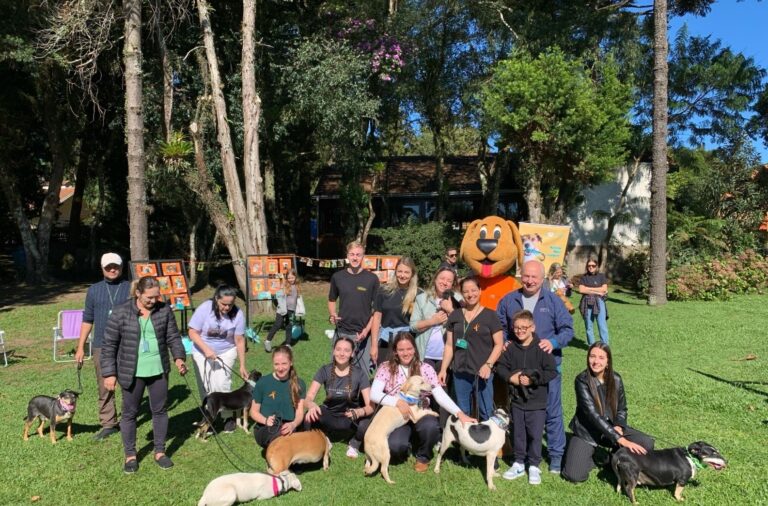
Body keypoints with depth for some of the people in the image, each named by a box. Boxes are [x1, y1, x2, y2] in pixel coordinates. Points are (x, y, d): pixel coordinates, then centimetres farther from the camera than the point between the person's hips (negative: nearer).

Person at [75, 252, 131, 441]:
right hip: (101, 346, 2)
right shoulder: (94, 290, 10)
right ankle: (108, 424, 13)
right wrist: (80, 347, 9)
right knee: (104, 387, 5)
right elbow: (87, 320, 12)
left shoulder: (131, 289, 2)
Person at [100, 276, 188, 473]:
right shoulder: (121, 312, -11)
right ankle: (130, 455, 27)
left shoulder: (164, 310, -4)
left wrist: (179, 357, -13)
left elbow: (173, 337, 3)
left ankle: (160, 452, 27)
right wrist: (109, 373, -7)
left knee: (160, 410, 12)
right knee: (130, 413, 10)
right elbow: (109, 345, -6)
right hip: (131, 373, -2)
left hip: (159, 370, 2)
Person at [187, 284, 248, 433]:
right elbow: (193, 332, -15)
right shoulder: (204, 309, -21)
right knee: (205, 387, -2)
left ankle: (228, 417, 3)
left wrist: (242, 365, -11)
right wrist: (206, 349, -28)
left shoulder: (237, 314, -19)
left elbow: (239, 340, -13)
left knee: (222, 384, -14)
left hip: (226, 352, -1)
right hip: (202, 352, 1)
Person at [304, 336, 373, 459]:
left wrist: (359, 412, -41)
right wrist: (312, 406, -41)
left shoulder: (359, 374, -12)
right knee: (309, 418, -34)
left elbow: (370, 406, -17)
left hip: (349, 416, 0)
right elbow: (308, 398, -15)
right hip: (329, 414, 0)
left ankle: (355, 443, -1)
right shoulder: (325, 371, -9)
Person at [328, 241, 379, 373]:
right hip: (341, 332, 2)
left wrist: (367, 329, -11)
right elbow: (331, 300, 16)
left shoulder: (372, 278, -3)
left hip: (363, 334, -2)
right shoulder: (337, 277, 2)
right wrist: (332, 315, -4)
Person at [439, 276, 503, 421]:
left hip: (482, 373, -3)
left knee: (485, 414, -1)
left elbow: (499, 344, -2)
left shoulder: (490, 315, 0)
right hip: (460, 373, 4)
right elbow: (449, 345, 12)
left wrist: (488, 365, -15)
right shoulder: (455, 315, 10)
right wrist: (443, 369, 6)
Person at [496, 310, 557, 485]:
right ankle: (519, 463, 30)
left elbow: (552, 372, -11)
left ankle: (534, 466, 21)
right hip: (516, 400, 3)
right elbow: (501, 367, 6)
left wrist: (533, 380, -17)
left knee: (535, 435, 5)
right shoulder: (511, 348, -1)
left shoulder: (541, 348, -12)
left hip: (537, 402, -3)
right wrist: (511, 377, -12)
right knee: (518, 434, 14)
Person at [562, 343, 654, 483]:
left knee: (647, 444, -19)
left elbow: (622, 409, 6)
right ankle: (596, 457, 10)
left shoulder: (615, 379, -6)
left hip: (611, 429, 4)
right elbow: (593, 414, -27)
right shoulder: (582, 380, -20)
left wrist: (618, 427, -16)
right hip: (586, 432, -4)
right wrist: (620, 439, -32)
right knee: (574, 475, -22)